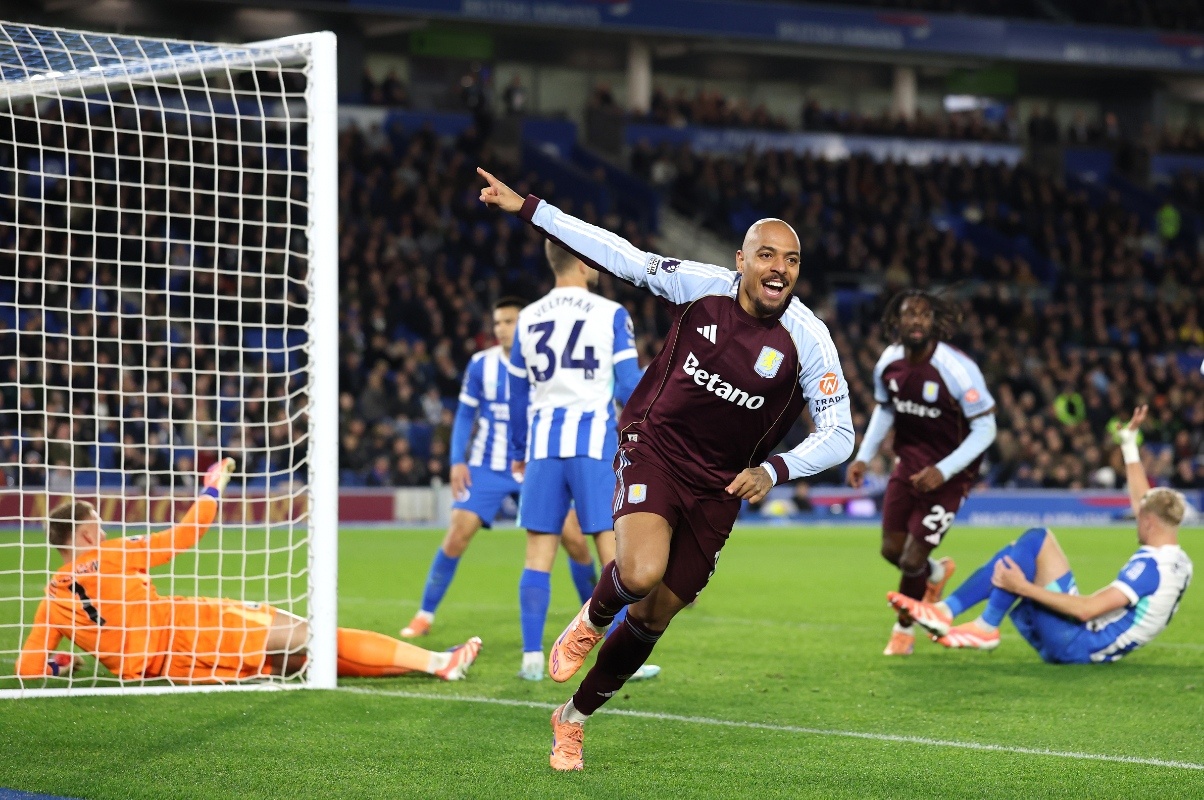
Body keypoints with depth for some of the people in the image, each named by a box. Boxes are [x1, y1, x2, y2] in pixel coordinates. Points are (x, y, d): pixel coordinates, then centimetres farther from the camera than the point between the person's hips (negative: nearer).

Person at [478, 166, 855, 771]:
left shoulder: (807, 340, -13)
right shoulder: (701, 286, -10)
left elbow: (838, 434, -12)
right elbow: (619, 256, -1)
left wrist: (773, 470, -29)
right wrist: (526, 207, -1)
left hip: (718, 487, 2)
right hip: (653, 447, -2)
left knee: (653, 616, 7)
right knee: (640, 573, -29)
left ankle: (574, 716, 30)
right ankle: (590, 621, 9)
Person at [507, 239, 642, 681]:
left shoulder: (528, 319, 10)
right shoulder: (611, 314, -2)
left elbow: (518, 395, 15)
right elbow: (629, 387, -5)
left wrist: (518, 451, 25)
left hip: (543, 443, 4)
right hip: (595, 440, -4)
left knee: (539, 553, 5)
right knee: (614, 549, -1)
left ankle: (532, 657, 2)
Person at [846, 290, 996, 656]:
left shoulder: (956, 369, -27)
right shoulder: (889, 362, -8)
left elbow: (985, 429, -21)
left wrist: (943, 471, -29)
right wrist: (864, 456, 3)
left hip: (948, 472, -5)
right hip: (909, 462, 6)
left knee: (912, 560, -6)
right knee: (891, 550, 8)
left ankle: (905, 628, 24)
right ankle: (936, 573, 44)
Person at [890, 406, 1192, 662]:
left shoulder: (1151, 566, -19)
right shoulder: (1178, 563, 10)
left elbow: (1088, 609, -27)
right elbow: (1142, 501, 26)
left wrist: (1024, 587, -24)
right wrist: (1130, 442, 32)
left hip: (1078, 644, -10)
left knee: (1037, 540, -16)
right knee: (1014, 557, 9)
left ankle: (986, 628, -15)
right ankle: (945, 611, -3)